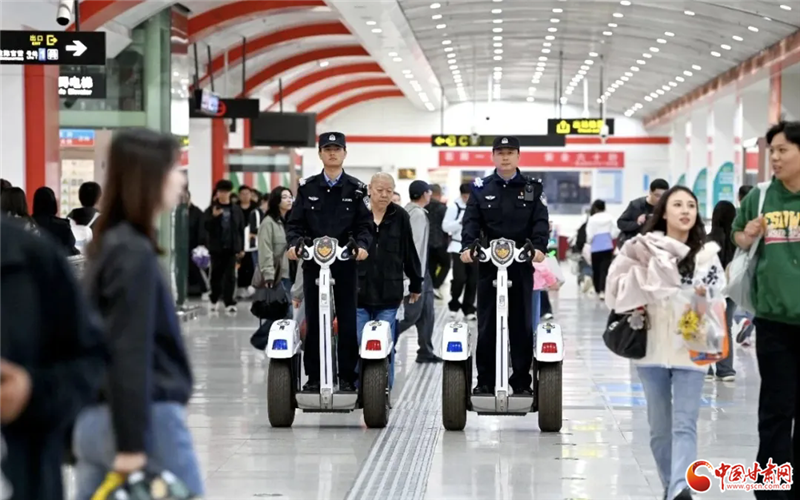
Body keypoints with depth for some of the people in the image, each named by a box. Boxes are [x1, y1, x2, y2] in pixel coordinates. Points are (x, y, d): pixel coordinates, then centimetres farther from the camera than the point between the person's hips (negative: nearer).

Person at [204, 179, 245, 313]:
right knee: (216, 274, 9)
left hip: (231, 247, 0)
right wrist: (214, 217, -25)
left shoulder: (236, 210, 4)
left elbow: (241, 230, 6)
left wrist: (241, 248, 4)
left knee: (230, 275, -3)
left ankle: (229, 302, -2)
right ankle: (214, 299, 27)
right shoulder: (211, 210, 1)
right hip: (216, 247, 0)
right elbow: (207, 227, -8)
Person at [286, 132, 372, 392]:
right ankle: (313, 377, 9)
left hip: (345, 263, -1)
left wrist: (362, 245, -18)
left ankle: (347, 378, 7)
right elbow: (295, 223, 6)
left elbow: (365, 224, 1)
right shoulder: (307, 188, 9)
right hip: (313, 262, 1)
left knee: (347, 321, 1)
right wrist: (294, 243, -13)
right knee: (313, 321, 4)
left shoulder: (356, 189, 6)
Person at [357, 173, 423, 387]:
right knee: (357, 345, 1)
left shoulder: (400, 217, 4)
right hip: (358, 291, -1)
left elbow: (409, 253, 9)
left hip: (388, 295, 1)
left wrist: (416, 283, 13)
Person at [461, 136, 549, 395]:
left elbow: (541, 221, -2)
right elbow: (471, 220, -2)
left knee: (522, 325, 4)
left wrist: (539, 247, -21)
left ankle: (522, 381, 10)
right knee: (486, 326, 3)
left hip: (522, 266, 0)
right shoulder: (481, 188, 7)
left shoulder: (532, 188, 7)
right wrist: (467, 246, -20)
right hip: (488, 265, 0)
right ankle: (484, 381, 10)